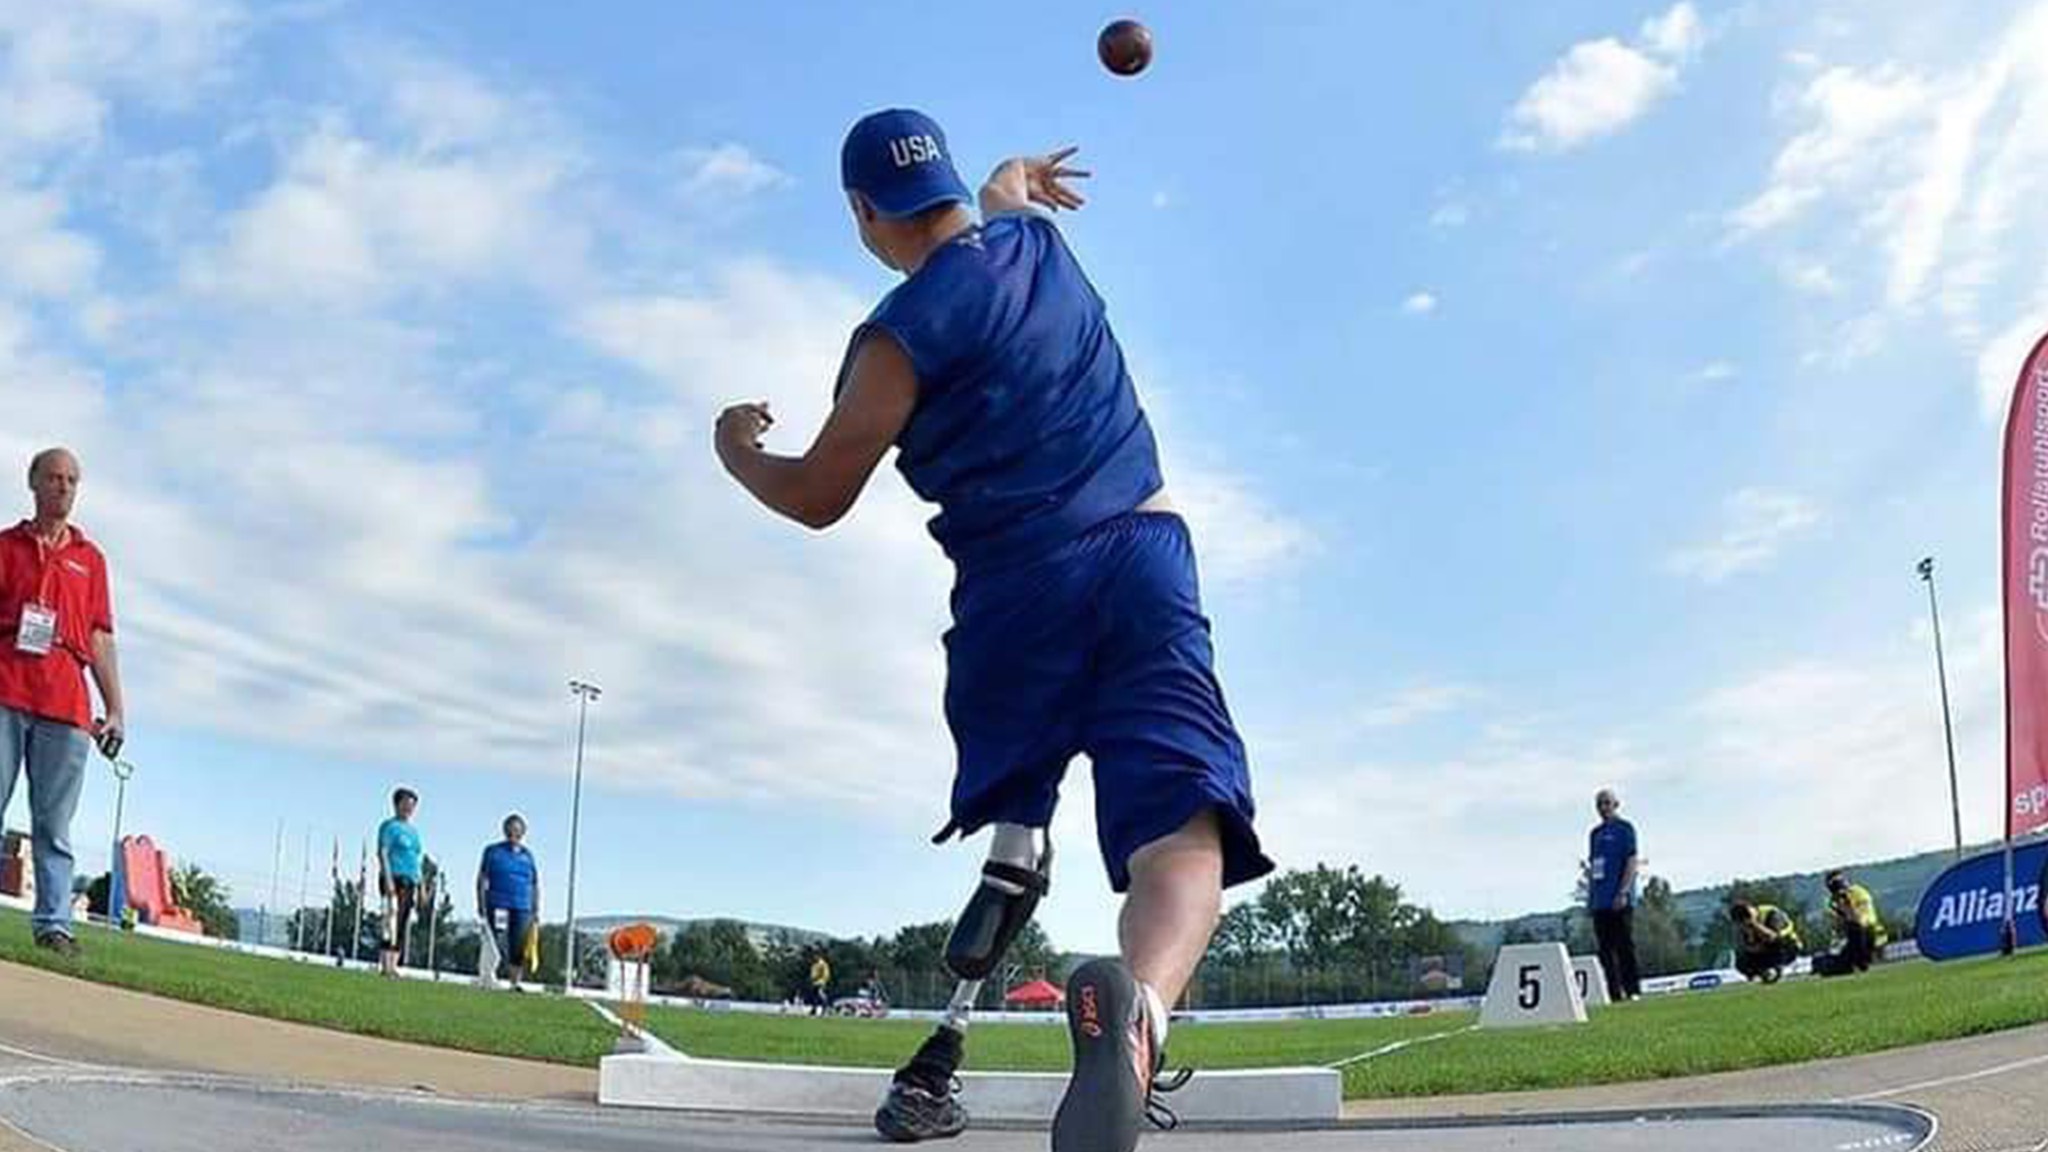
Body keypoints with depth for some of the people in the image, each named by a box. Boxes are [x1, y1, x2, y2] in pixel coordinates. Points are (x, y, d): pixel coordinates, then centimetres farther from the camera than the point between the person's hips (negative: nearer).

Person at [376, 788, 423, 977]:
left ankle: (393, 965, 5)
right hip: (394, 878, -7)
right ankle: (385, 964, -14)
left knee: (403, 926, 4)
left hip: (410, 881, 7)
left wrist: (418, 887, 17)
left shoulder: (413, 831, 20)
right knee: (392, 921, -13)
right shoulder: (390, 826, -1)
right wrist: (388, 880, -18)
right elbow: (382, 853, -9)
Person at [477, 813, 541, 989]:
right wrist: (481, 905, -3)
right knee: (498, 946, -10)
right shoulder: (493, 851, 6)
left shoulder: (528, 855, 14)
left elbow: (535, 885, 17)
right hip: (498, 906, -3)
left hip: (522, 909, 3)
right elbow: (482, 879, 5)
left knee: (519, 950, -1)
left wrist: (536, 911, 12)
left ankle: (514, 983, 5)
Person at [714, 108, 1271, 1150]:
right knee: (1179, 823, -16)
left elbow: (815, 499, 6)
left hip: (1015, 584, -2)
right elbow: (1001, 194, 41)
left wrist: (736, 446, 24)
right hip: (1146, 556, 2)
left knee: (1017, 797, 23)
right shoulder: (1037, 236, 14)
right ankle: (1138, 1003, -44)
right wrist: (1016, 176, 63)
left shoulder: (899, 334, -1)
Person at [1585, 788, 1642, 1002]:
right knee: (1606, 951, 7)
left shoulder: (1625, 829, -2)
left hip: (1619, 902, -7)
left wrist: (1623, 892, -17)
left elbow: (1632, 861, -9)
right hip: (1600, 903, 7)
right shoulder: (1596, 833, 17)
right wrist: (1589, 896, 16)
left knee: (1625, 947, -5)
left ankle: (1633, 990, 0)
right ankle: (1614, 993, 11)